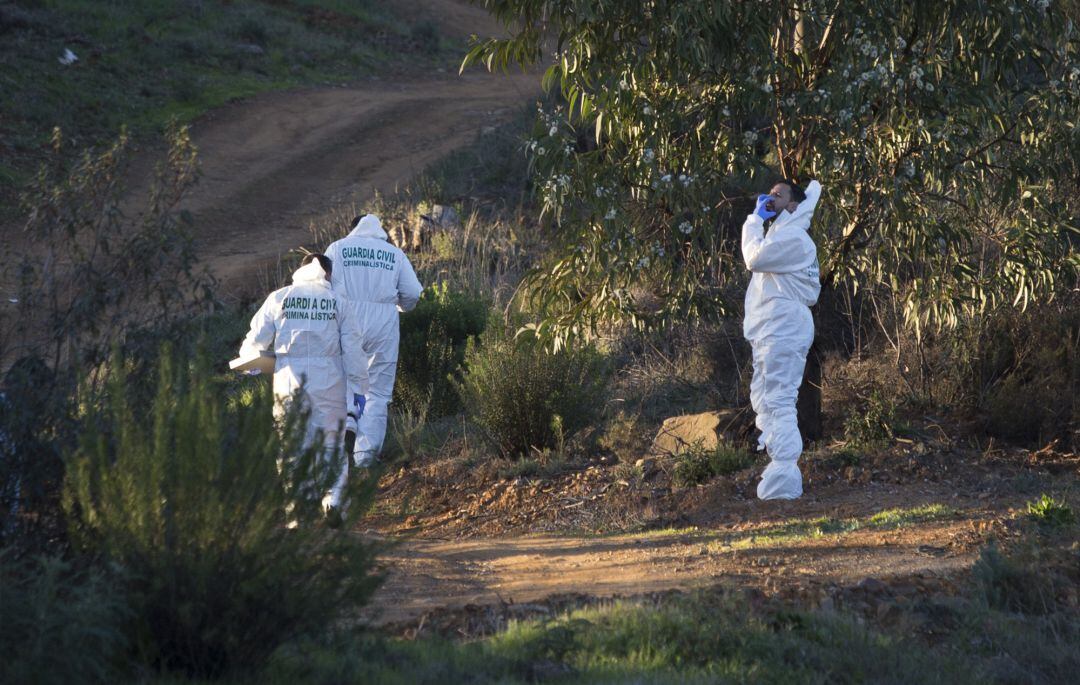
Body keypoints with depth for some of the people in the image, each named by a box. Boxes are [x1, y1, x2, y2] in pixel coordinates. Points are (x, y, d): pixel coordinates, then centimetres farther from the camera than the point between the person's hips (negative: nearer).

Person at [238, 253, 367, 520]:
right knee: (331, 443, 9)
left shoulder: (279, 299, 5)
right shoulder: (337, 303, 4)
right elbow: (354, 348, -1)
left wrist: (246, 359, 25)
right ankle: (334, 499, -10)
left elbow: (256, 340, 4)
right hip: (329, 382, 0)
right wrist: (359, 388, 3)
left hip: (290, 380, 0)